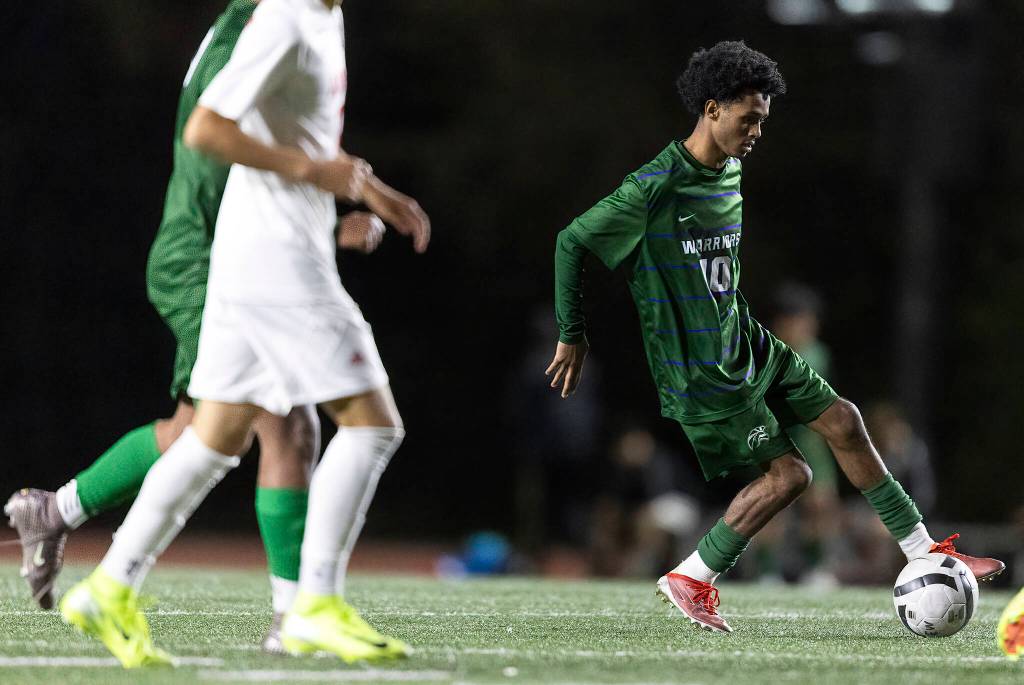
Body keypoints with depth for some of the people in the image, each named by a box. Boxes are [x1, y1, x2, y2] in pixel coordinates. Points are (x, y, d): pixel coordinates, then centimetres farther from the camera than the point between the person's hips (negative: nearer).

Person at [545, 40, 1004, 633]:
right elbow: (572, 240, -15)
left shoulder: (732, 172, 6)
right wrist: (572, 336, -8)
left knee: (842, 421, 5)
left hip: (744, 344, 8)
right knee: (788, 472, -8)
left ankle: (924, 552, 16)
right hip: (698, 372, -8)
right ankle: (691, 579, 6)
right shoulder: (658, 185, -21)